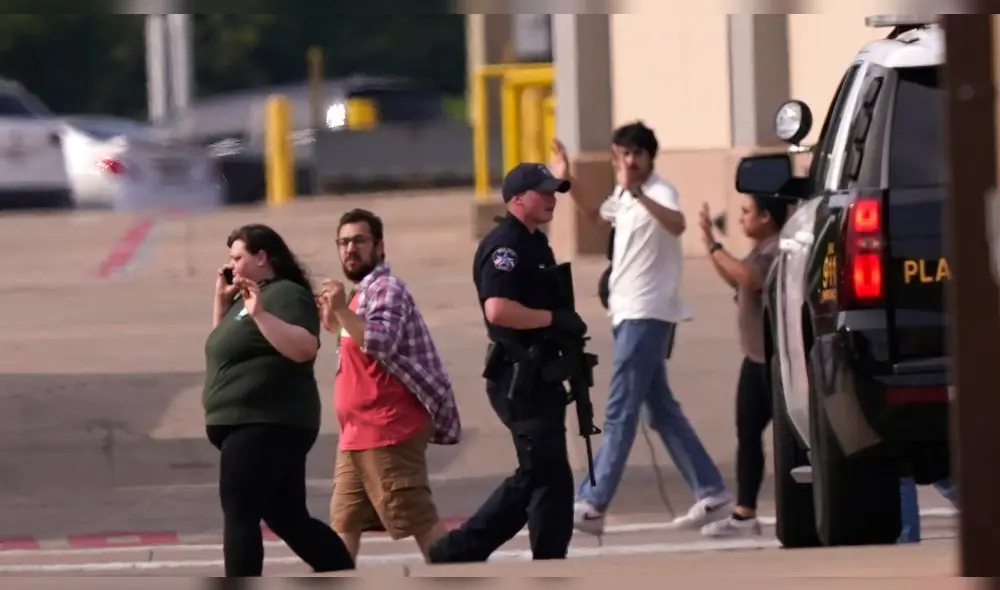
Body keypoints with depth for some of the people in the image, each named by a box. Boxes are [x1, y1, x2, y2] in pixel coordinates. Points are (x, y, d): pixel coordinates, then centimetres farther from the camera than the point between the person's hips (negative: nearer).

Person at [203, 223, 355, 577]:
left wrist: (259, 314, -31)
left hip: (266, 426, -10)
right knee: (287, 518, 11)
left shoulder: (285, 295, -11)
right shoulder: (249, 298, 19)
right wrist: (222, 299, 16)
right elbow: (224, 348, 26)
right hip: (251, 425, 10)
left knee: (240, 516, -11)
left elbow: (305, 349, -25)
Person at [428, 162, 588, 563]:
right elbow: (498, 310, -28)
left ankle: (460, 551, 18)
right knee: (550, 475, -5)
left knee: (534, 477, 14)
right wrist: (555, 318, -21)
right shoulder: (505, 245, -15)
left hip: (537, 376, 10)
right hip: (519, 379, -10)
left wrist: (568, 328, 13)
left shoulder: (535, 244, 17)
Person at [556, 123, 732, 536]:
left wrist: (636, 192, -46)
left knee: (620, 413, -10)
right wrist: (567, 184, 27)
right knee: (662, 410, 11)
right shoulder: (622, 196, 15)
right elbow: (597, 215, 39)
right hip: (629, 314, 10)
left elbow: (676, 224, -36)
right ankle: (710, 493, 15)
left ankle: (591, 505, -12)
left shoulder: (660, 191, -12)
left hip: (647, 315, -10)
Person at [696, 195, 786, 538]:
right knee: (747, 432, 10)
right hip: (757, 356, 11)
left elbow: (750, 278, -32)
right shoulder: (762, 249, 14)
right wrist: (710, 244, 14)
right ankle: (744, 515, 12)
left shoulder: (779, 249, -17)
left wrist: (715, 248, -24)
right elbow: (734, 279, 24)